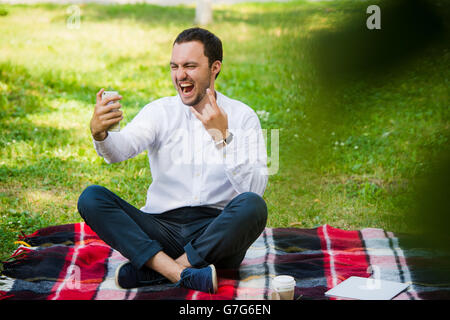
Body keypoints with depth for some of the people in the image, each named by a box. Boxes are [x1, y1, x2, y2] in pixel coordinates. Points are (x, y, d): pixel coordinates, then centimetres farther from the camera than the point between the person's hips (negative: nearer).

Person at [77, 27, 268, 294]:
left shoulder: (243, 117, 4)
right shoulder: (160, 111, 8)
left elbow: (256, 188, -8)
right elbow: (124, 147, -13)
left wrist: (222, 136, -18)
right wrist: (100, 133, -36)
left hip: (217, 235, -1)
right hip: (162, 226, 2)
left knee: (252, 205, -31)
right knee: (91, 198, -18)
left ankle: (151, 270, -25)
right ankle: (185, 274, -32)